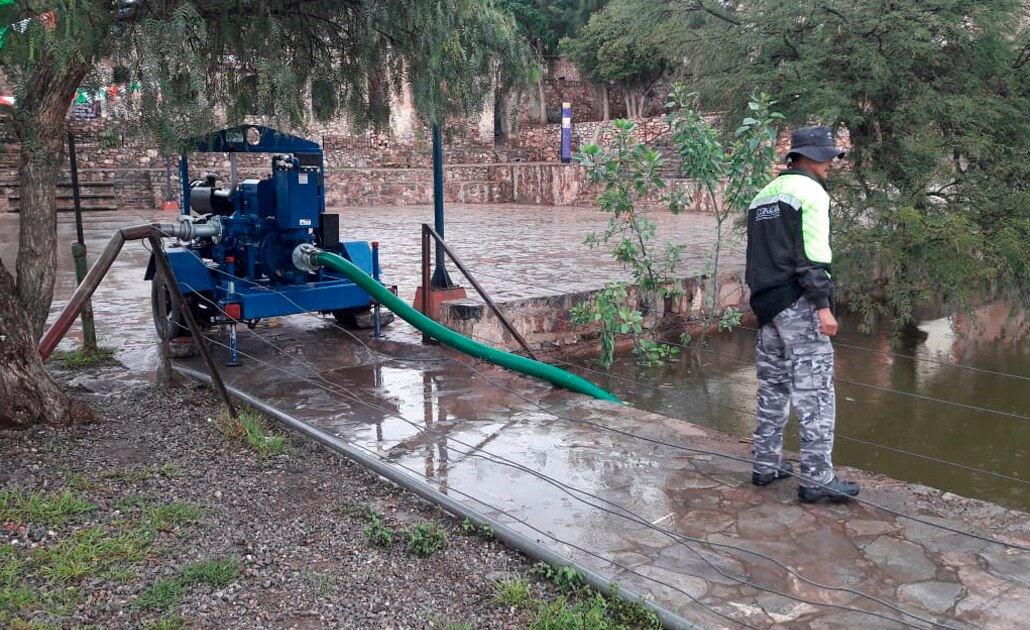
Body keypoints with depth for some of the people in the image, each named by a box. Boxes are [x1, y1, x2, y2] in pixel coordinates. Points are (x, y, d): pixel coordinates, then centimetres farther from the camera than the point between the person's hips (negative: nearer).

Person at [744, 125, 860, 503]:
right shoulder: (810, 192, -7)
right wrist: (823, 306, -16)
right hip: (798, 304, -8)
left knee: (772, 387, 14)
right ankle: (816, 479, -4)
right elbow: (812, 255, -16)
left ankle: (766, 465, 20)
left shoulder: (763, 195, 18)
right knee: (815, 392, -5)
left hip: (767, 304, 9)